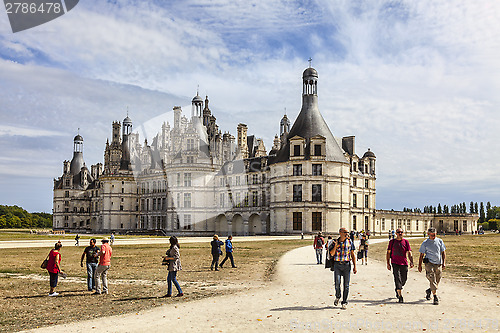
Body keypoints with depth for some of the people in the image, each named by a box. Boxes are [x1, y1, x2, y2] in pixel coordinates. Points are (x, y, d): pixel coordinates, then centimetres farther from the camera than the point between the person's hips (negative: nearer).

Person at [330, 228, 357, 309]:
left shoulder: (349, 242, 4)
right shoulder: (336, 242, 4)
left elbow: (353, 255, 6)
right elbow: (332, 254, -2)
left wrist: (355, 266, 0)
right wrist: (335, 246, -17)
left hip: (346, 265, 0)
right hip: (337, 265, 0)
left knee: (346, 285, 0)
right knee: (337, 283, -7)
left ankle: (344, 303, 11)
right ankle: (338, 296, 22)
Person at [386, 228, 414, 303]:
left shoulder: (406, 242, 6)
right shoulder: (392, 242, 4)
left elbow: (409, 253, 3)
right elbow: (388, 253, 7)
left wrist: (411, 262, -12)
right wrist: (388, 263, 1)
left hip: (404, 264, 2)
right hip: (395, 263, -2)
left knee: (404, 279, 10)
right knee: (397, 279, -11)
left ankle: (397, 290, 39)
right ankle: (400, 297, -10)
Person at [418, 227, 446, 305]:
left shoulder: (440, 241, 8)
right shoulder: (425, 243, 1)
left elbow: (443, 252, 11)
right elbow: (421, 255, 4)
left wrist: (444, 262, 0)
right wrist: (420, 265, 1)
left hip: (438, 264, 3)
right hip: (429, 263, -3)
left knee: (437, 282, 10)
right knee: (432, 281, -14)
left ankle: (429, 291, 35)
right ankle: (435, 297, -10)